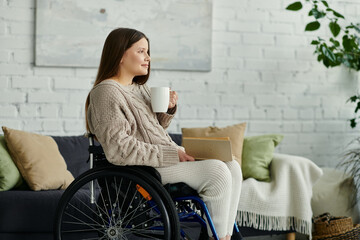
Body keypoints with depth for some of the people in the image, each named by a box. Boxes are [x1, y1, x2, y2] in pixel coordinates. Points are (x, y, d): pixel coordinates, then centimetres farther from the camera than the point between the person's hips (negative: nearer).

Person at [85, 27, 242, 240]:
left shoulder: (140, 88, 17)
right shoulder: (107, 92, -12)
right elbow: (120, 149, -21)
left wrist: (169, 109, 3)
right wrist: (172, 155, -21)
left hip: (167, 157, 9)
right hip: (144, 168, -9)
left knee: (232, 166, -5)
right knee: (217, 171, -23)